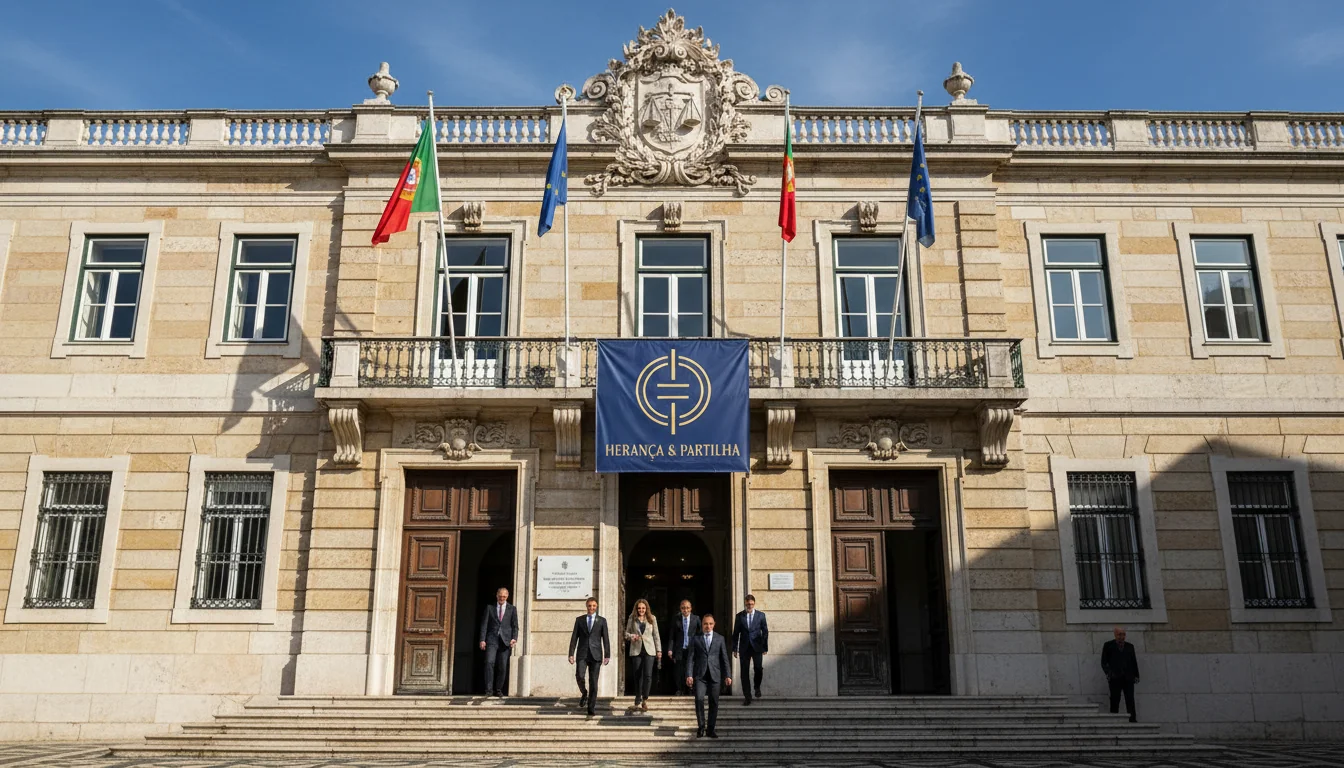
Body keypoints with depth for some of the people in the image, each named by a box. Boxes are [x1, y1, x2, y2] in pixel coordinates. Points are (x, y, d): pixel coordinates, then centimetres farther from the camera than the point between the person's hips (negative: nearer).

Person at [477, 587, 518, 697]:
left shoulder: (512, 609, 10)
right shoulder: (490, 608, 10)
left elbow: (515, 626, 7)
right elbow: (484, 624, 6)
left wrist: (514, 639, -9)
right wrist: (482, 639, -4)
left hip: (505, 640, 1)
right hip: (492, 639, 0)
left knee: (502, 666, -1)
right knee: (489, 663, -16)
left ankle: (498, 690, 11)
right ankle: (489, 689, -13)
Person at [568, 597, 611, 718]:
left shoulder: (602, 621, 7)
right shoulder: (579, 620, 9)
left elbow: (605, 639, 4)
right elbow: (574, 638, 7)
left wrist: (607, 655, -4)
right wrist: (571, 654, -2)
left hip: (595, 654, 0)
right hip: (582, 654, 0)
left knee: (593, 682, -2)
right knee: (579, 676, -19)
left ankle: (591, 710, 5)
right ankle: (584, 693, 12)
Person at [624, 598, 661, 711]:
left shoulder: (652, 619, 6)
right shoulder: (632, 619, 5)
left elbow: (656, 635, 9)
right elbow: (626, 633, 11)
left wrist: (659, 650, 6)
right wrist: (631, 636, -12)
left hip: (649, 650, -1)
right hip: (636, 650, 1)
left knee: (648, 675, -12)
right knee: (638, 675, 5)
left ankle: (644, 700, -4)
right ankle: (638, 700, 17)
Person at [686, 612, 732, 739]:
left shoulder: (720, 638, 9)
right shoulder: (696, 639, 6)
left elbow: (724, 658, 8)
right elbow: (691, 658, 2)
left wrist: (728, 675, 1)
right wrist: (689, 675, -8)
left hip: (714, 675, 1)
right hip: (700, 675, -1)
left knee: (714, 702, 2)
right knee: (699, 699, -15)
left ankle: (710, 729, 14)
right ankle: (701, 726, 1)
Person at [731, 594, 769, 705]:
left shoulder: (761, 615, 5)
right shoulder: (740, 616, 6)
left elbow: (765, 631, 6)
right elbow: (736, 633, 7)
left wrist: (765, 647, 0)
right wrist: (735, 649, 4)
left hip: (757, 647, -1)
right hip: (744, 648, 1)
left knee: (758, 668, -10)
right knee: (744, 672, 0)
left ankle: (757, 687, 20)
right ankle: (747, 697, 7)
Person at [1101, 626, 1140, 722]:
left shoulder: (1130, 646, 17)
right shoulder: (1108, 645, 8)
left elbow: (1134, 662, 17)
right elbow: (1104, 662, 6)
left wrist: (1136, 675, 6)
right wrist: (1108, 673, -9)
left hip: (1128, 678, 2)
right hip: (1115, 678, -2)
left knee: (1130, 700, -6)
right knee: (1115, 700, -2)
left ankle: (1133, 720, -8)